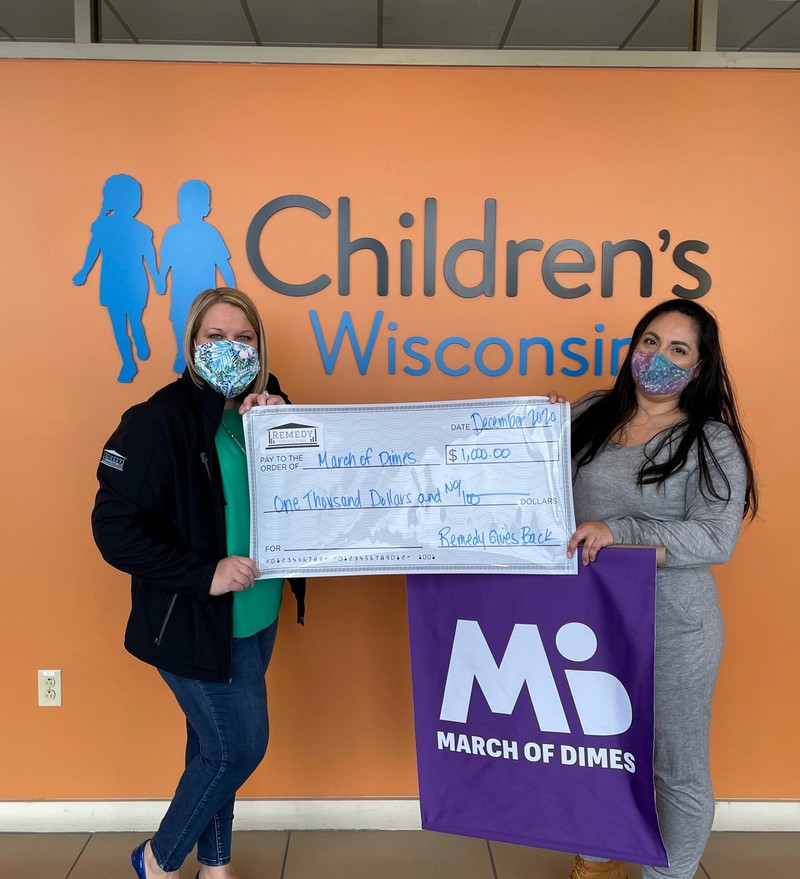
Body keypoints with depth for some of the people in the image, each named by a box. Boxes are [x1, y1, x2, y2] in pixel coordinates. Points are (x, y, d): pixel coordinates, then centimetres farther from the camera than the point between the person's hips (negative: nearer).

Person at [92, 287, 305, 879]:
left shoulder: (267, 410, 3)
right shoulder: (161, 420, -17)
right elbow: (115, 527, -19)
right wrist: (205, 573, -23)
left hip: (257, 615, 6)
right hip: (196, 622, -6)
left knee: (215, 745, 20)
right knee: (241, 746, 4)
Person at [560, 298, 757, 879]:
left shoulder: (712, 442, -9)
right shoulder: (590, 416, 3)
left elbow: (716, 539, -19)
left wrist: (617, 532, -26)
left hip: (672, 627, -4)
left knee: (677, 769, 12)